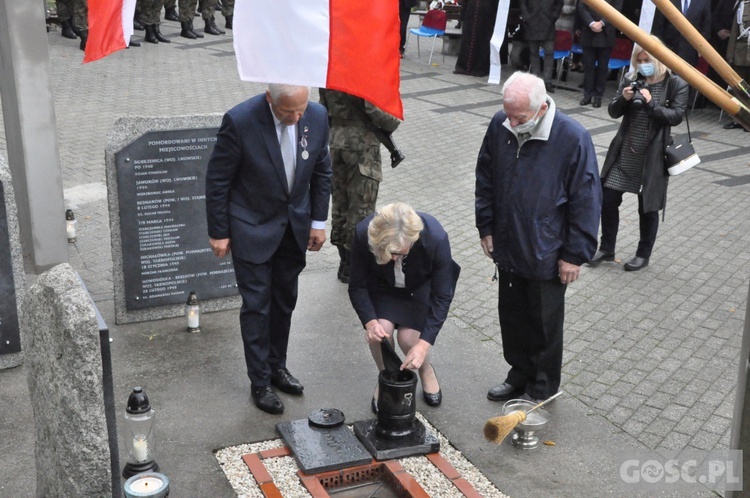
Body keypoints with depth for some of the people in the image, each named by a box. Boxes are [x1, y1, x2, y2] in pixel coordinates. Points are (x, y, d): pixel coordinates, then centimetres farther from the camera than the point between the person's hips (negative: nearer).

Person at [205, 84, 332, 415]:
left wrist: (318, 221, 5)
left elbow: (322, 171, 5)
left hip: (295, 225, 5)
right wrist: (218, 232, -10)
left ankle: (277, 366, 33)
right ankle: (260, 382, 16)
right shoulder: (240, 121, -24)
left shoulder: (317, 116, -11)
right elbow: (217, 179, -14)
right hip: (253, 227, -4)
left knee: (284, 301, 16)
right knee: (257, 306, 2)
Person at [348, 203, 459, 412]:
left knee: (408, 337, -19)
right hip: (382, 286, 1)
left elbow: (442, 296, -27)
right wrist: (370, 322, -35)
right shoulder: (363, 234, -33)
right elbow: (357, 286, -19)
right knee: (380, 329, -24)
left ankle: (426, 370, 17)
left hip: (422, 286, -1)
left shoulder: (436, 238, -36)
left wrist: (424, 343, -34)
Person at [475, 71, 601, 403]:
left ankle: (542, 387, 32)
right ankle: (520, 374, 40)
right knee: (511, 315, 19)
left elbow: (586, 201, -14)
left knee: (544, 324, 12)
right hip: (507, 248, 5)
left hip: (546, 255, -5)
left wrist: (575, 254, -12)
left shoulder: (573, 138, -20)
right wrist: (486, 227, 8)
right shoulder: (500, 125, -6)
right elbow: (485, 179, 8)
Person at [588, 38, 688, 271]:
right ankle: (606, 248, 22)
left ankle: (643, 255, 25)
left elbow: (676, 116, -12)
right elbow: (613, 112, 4)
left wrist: (650, 104, -24)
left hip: (653, 155, -3)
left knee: (648, 207, 7)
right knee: (608, 199, 5)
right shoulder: (630, 79, 2)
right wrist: (623, 99, -17)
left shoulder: (676, 84, -6)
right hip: (624, 152, 4)